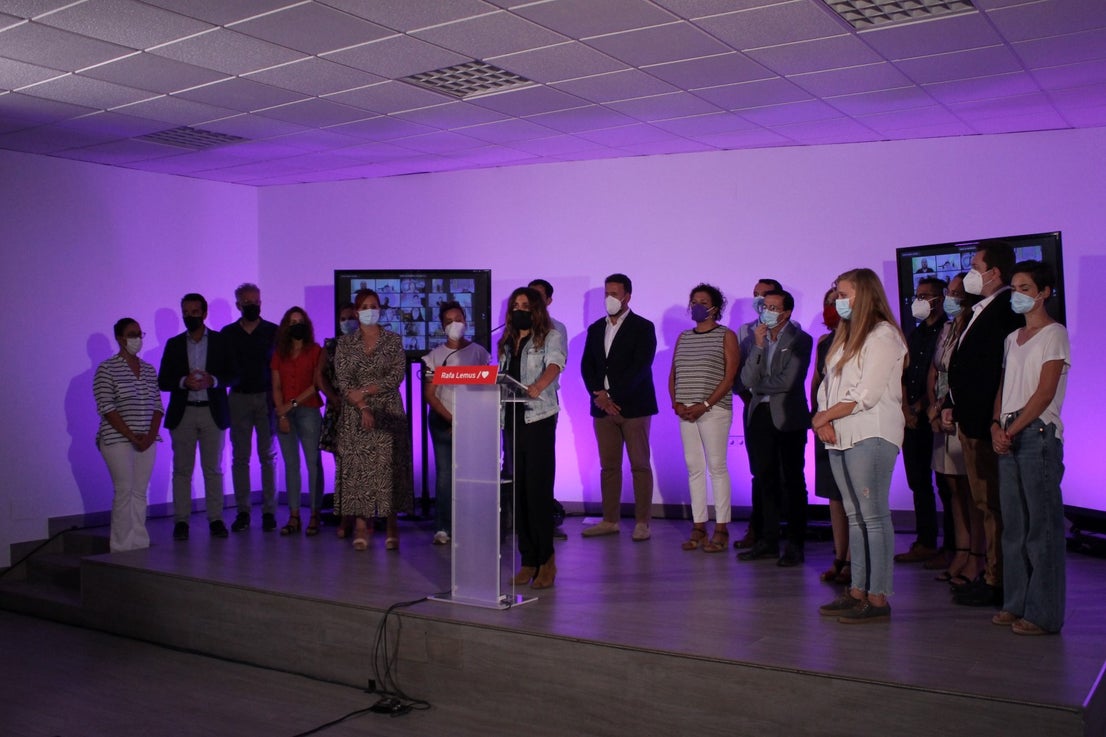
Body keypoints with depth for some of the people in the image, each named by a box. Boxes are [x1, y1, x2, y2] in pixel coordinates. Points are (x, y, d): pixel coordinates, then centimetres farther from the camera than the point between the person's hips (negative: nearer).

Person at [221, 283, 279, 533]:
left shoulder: (273, 332, 3)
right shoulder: (227, 333, 7)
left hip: (266, 398, -1)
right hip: (238, 399, 1)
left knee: (268, 456, 1)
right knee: (239, 457, 3)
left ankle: (269, 511, 5)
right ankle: (242, 511, 9)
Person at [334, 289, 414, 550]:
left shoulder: (393, 341, 5)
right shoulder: (345, 343, 7)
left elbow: (397, 375, -5)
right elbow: (343, 380, -1)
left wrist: (367, 391, -14)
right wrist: (362, 407, -13)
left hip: (388, 412, -1)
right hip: (355, 413, 1)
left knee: (389, 465, -3)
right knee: (358, 466, -3)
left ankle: (392, 528, 1)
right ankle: (360, 526, -1)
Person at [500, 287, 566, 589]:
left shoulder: (550, 337, 1)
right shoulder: (506, 343, 20)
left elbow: (554, 365, -19)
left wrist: (538, 386, -38)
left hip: (539, 419, -6)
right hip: (511, 420, 6)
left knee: (537, 490, -9)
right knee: (518, 491, 5)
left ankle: (545, 560, 0)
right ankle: (528, 560, 12)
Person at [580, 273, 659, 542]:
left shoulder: (643, 328, -2)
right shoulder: (595, 329, 14)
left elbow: (640, 367, -12)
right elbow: (587, 366, 9)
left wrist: (613, 397, -17)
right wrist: (599, 395, -8)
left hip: (633, 406, -5)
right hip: (603, 407, 5)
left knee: (640, 465, -1)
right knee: (608, 466, 8)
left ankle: (642, 522, 3)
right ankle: (610, 520, 14)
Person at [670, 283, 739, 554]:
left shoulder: (726, 336, 1)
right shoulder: (683, 338, 17)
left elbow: (729, 377, -7)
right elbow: (673, 376, 16)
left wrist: (704, 405, -15)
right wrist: (676, 403, -1)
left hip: (713, 410, -5)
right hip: (685, 411, 5)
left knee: (717, 467, -5)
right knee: (693, 468, 5)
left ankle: (721, 529, -1)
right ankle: (698, 527, 9)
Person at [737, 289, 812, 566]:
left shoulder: (800, 340, -5)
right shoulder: (752, 340, 9)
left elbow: (788, 381, -15)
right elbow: (747, 381, -2)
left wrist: (758, 387, 0)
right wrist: (758, 346, -10)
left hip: (788, 417, -5)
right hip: (759, 416, 5)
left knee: (792, 481, 0)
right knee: (766, 481, 10)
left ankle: (795, 545, 5)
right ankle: (769, 541, 18)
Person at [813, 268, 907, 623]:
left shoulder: (883, 335, -7)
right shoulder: (845, 337, 21)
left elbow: (866, 396, -15)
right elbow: (828, 386, 17)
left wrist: (824, 416, -6)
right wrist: (823, 421, -1)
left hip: (871, 437, -9)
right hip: (841, 437, 9)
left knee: (873, 516, -8)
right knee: (855, 516, 10)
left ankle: (878, 598, -6)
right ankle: (858, 591, 14)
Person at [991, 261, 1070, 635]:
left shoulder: (1054, 334, -5)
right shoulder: (1013, 338, 18)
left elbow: (1044, 393, -12)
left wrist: (1013, 430, -13)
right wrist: (996, 426, 0)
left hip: (1038, 435, -8)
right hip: (1008, 437, 8)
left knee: (1042, 526, -5)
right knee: (1014, 525, 10)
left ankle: (1044, 614, -1)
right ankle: (1016, 604, 17)